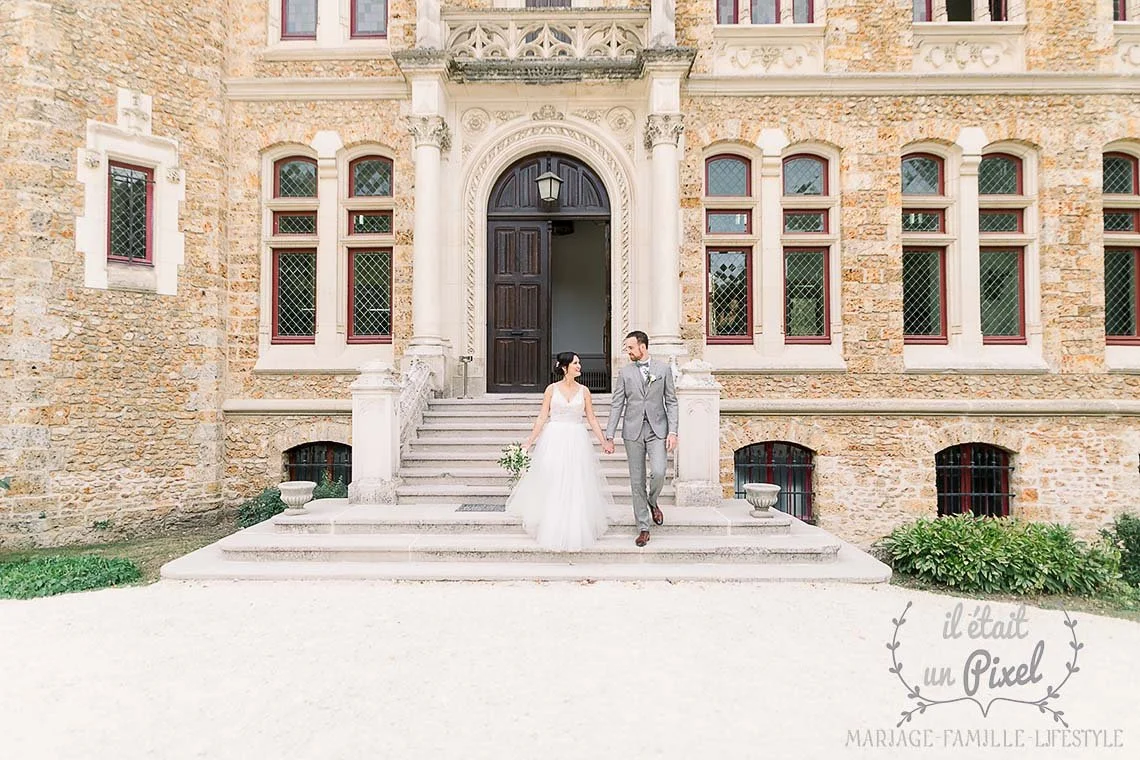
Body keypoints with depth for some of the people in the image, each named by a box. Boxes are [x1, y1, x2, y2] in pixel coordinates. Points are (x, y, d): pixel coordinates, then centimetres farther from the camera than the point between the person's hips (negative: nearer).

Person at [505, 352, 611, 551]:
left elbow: (591, 419, 7)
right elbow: (542, 417, 1)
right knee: (552, 487, 3)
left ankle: (576, 532, 16)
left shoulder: (584, 391, 5)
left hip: (577, 441, 1)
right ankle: (553, 531, 18)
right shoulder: (552, 389, 0)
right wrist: (529, 442, -3)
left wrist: (604, 441, 2)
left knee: (576, 487, 3)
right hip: (554, 441, -1)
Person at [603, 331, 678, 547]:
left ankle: (652, 502, 16)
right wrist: (609, 436, 0)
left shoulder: (664, 368, 5)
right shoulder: (625, 372, 6)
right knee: (637, 481, 3)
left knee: (658, 472, -18)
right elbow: (616, 405, 5)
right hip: (633, 431, 1)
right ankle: (643, 528, 14)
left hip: (657, 429, -1)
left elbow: (671, 402, 4)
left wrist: (672, 432, -5)